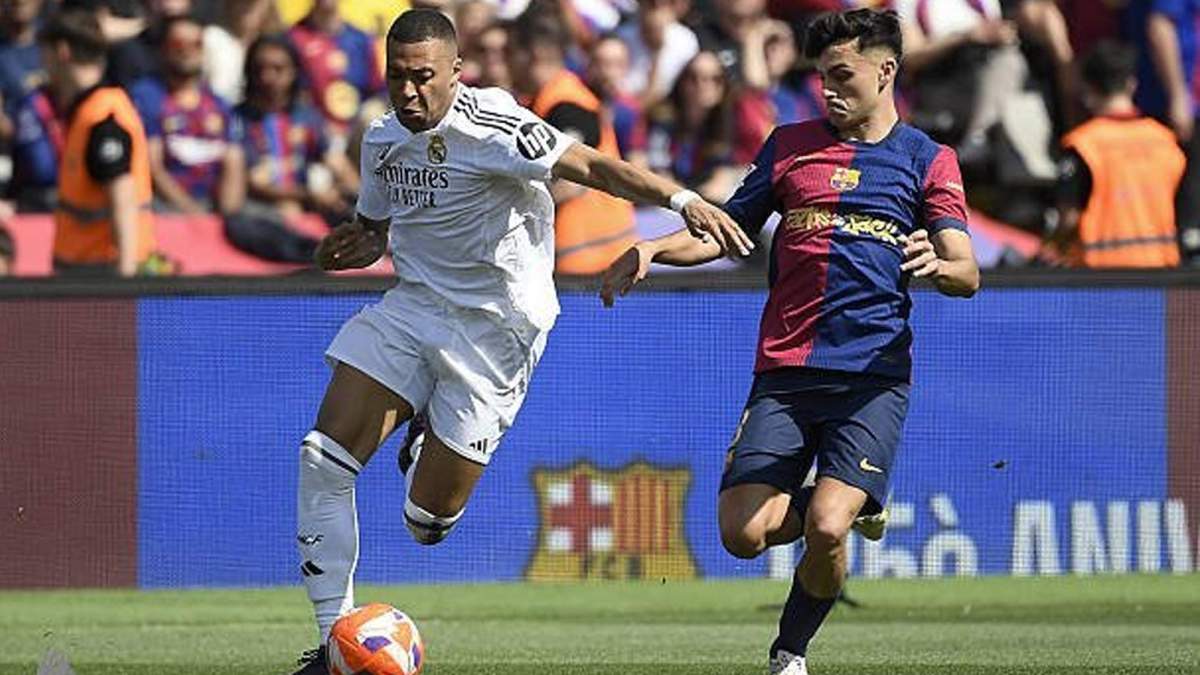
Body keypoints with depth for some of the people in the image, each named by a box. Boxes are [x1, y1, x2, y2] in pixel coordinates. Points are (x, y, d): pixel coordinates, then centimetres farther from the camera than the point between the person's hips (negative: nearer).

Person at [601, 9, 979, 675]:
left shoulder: (928, 160, 6)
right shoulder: (791, 145, 14)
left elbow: (967, 274, -1)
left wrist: (937, 265, -25)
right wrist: (651, 249, 3)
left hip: (872, 376, -3)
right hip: (784, 373, 3)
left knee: (826, 529, -20)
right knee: (742, 533, -10)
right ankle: (847, 507, 23)